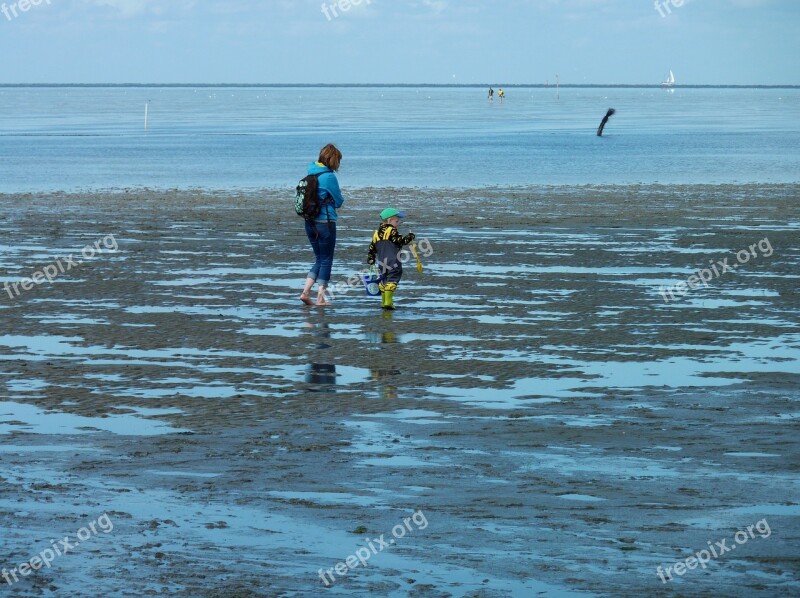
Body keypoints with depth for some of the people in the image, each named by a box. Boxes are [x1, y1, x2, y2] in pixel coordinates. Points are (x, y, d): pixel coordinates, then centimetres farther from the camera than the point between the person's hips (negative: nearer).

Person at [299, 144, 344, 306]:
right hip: (326, 221, -7)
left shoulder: (311, 173, 7)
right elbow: (339, 201, -6)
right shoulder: (329, 176, -15)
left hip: (309, 222, 7)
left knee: (319, 258, 17)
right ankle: (320, 298, 5)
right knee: (326, 260, 5)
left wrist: (324, 200, 8)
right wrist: (338, 199, 14)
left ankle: (306, 292, 4)